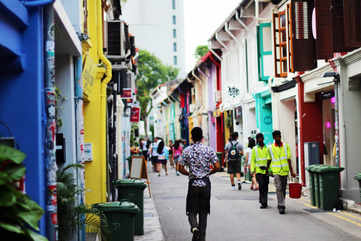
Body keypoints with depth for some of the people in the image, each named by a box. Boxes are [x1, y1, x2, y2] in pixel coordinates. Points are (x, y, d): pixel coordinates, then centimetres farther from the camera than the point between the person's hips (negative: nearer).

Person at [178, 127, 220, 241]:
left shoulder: (187, 151, -3)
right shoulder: (209, 150, -2)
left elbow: (180, 168, -3)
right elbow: (217, 167, -6)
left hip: (193, 183, -1)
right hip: (205, 183, 1)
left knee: (191, 210, 9)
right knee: (203, 211, 11)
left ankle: (194, 226, -20)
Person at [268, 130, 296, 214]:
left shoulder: (286, 146, 4)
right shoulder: (270, 148, 1)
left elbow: (289, 159, 4)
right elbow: (269, 160, 12)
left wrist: (291, 171, 0)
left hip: (285, 170, 2)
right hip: (276, 171, -2)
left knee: (283, 189, 10)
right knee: (279, 188, -14)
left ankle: (280, 204, 25)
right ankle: (281, 206, -16)